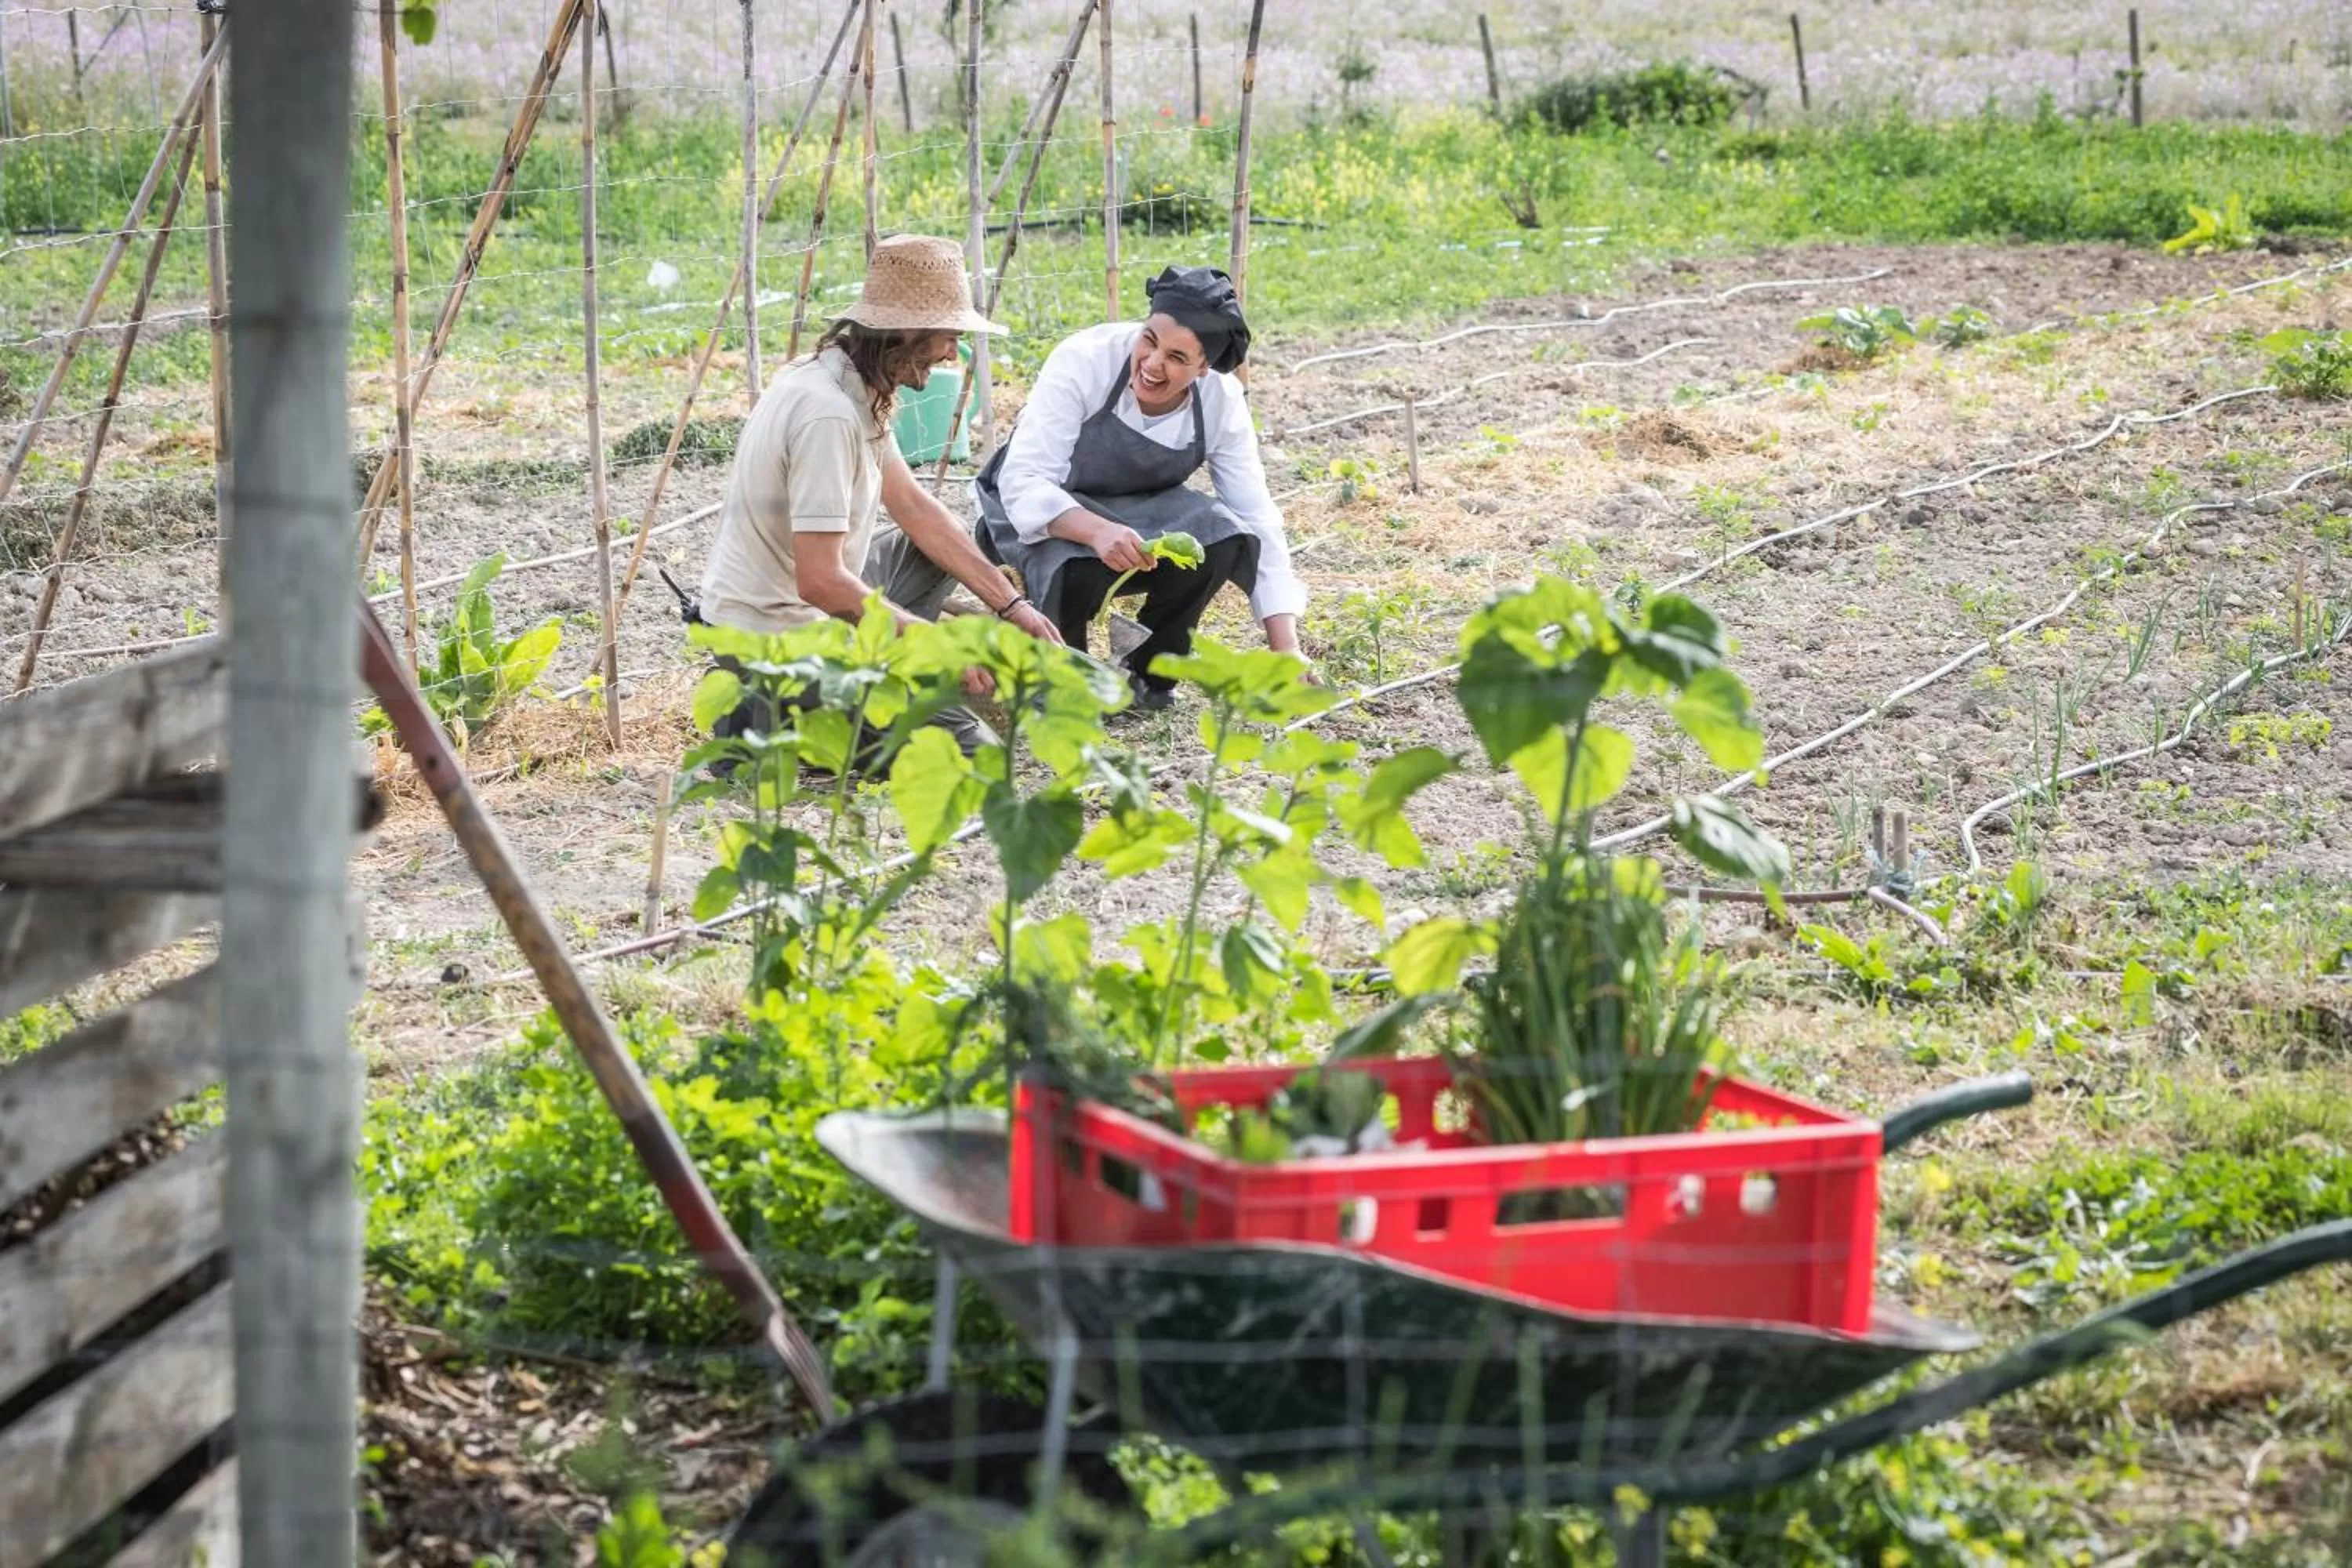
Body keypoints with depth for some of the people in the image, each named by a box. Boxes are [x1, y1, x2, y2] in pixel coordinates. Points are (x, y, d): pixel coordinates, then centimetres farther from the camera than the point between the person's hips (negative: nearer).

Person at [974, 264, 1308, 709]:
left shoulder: (1222, 403, -16)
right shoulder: (1085, 360, -27)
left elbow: (1257, 521, -14)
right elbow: (1023, 481, -32)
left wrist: (1287, 651, -23)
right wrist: (1097, 531, -53)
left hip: (1136, 510, 4)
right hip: (1041, 510, -3)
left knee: (1223, 537, -26)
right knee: (1078, 564, -37)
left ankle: (1148, 672, -2)